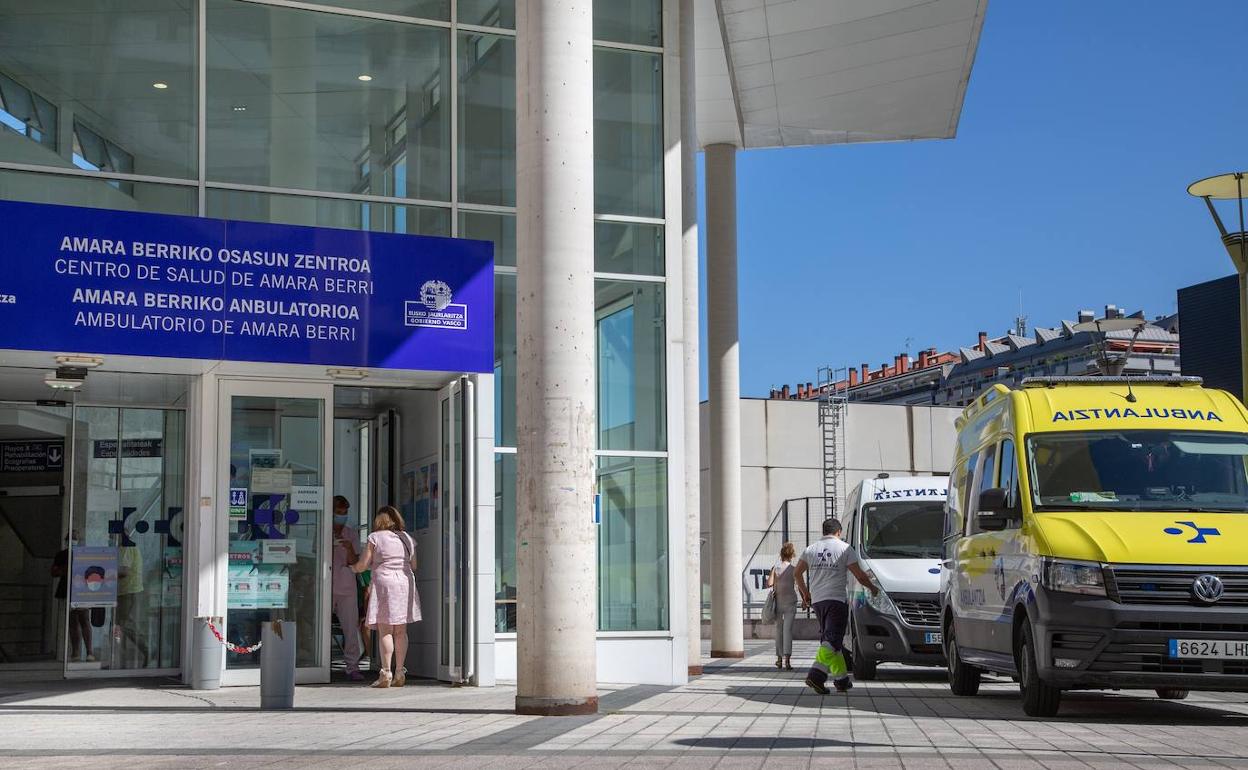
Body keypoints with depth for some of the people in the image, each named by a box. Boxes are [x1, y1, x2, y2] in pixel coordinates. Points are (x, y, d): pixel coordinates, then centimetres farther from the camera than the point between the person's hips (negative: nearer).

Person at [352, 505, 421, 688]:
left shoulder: (375, 538, -2)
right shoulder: (408, 538, 11)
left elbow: (362, 565, -2)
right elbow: (414, 566, 16)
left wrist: (352, 567, 19)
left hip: (384, 584, -4)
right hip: (405, 584, 5)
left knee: (385, 630, -5)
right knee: (401, 631, 7)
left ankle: (386, 674, -10)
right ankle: (399, 673, 6)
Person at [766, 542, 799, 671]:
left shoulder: (775, 567, 0)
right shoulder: (794, 569, -6)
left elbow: (769, 584, -9)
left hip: (778, 601, 2)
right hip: (790, 602, -2)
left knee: (779, 630, 14)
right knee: (788, 630, -5)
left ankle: (779, 659, 18)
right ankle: (787, 659, -17)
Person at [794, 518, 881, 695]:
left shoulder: (811, 549, 12)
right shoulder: (844, 548, -2)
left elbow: (797, 574, 14)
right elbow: (859, 575, -3)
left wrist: (805, 593, 27)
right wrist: (873, 588, 14)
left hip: (817, 600, 6)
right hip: (837, 599, -6)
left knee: (833, 640, 14)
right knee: (831, 640, -10)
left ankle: (842, 678, 13)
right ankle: (816, 676, -27)